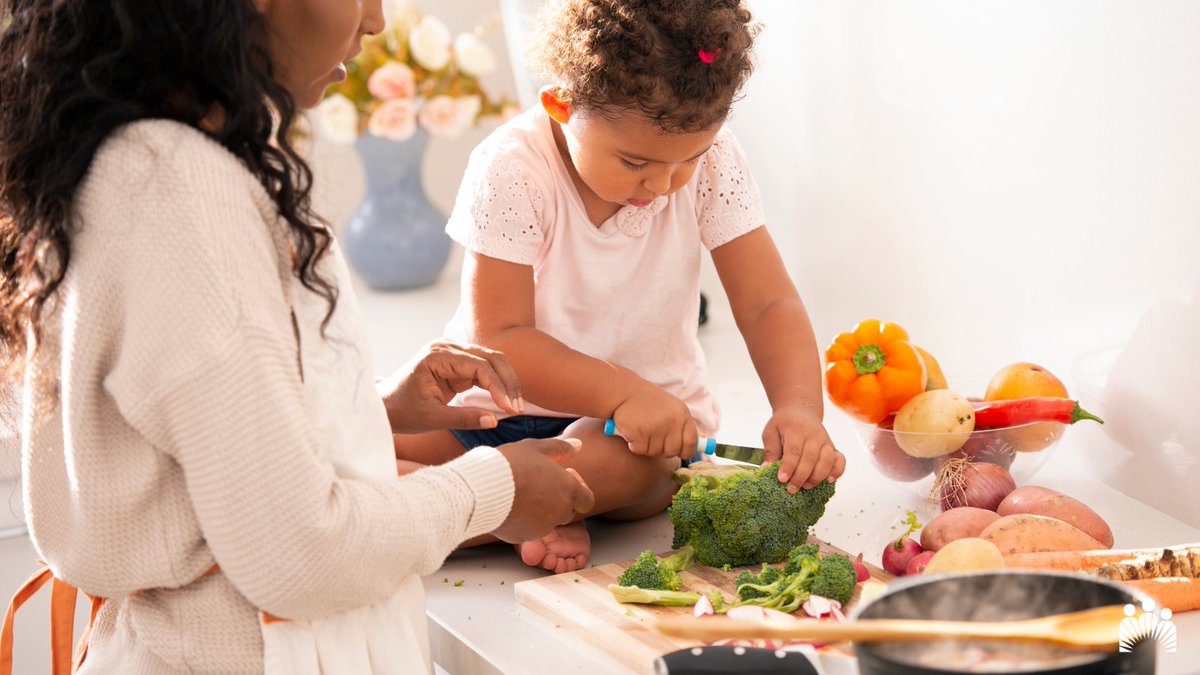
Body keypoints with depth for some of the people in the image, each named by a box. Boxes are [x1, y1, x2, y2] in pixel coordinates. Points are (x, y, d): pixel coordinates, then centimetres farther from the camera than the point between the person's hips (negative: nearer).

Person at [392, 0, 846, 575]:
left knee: (618, 462, -37)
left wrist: (798, 409, -30)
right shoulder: (510, 172, -19)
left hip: (653, 409, 0)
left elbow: (768, 303, -10)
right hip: (509, 402, 1)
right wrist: (623, 392, -35)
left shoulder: (713, 161, -11)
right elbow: (498, 338, -21)